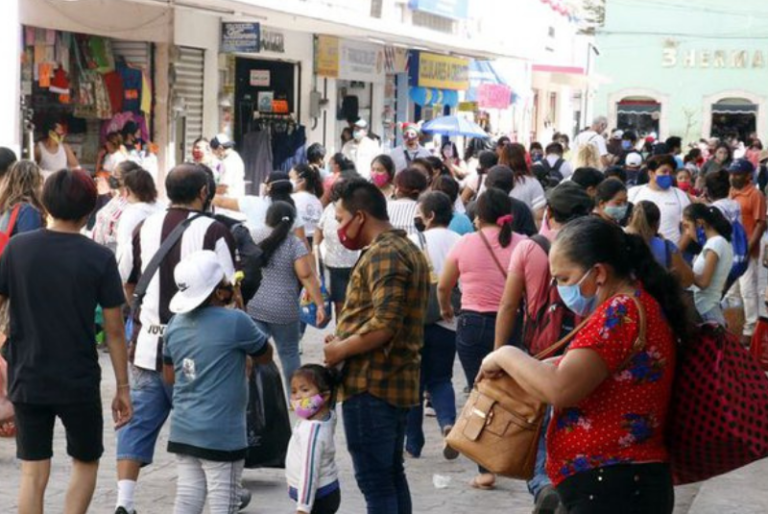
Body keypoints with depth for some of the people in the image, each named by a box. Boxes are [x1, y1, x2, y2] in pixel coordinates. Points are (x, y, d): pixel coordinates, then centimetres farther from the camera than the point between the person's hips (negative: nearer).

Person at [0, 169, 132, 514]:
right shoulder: (99, 258, -9)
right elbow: (114, 329, -7)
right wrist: (123, 387, 2)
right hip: (79, 382, -1)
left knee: (33, 475, 8)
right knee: (86, 463, 18)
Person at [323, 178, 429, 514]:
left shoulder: (383, 254, -15)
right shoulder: (406, 249, 18)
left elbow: (385, 324, -26)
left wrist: (341, 350, -14)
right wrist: (347, 337, 12)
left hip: (371, 385, -10)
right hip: (398, 381, 10)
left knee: (375, 482, -7)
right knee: (392, 474, 16)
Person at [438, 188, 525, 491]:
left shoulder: (465, 244, -3)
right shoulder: (522, 244, -5)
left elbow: (443, 287, 10)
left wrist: (445, 309, 30)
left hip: (473, 325, -1)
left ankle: (486, 469, 5)